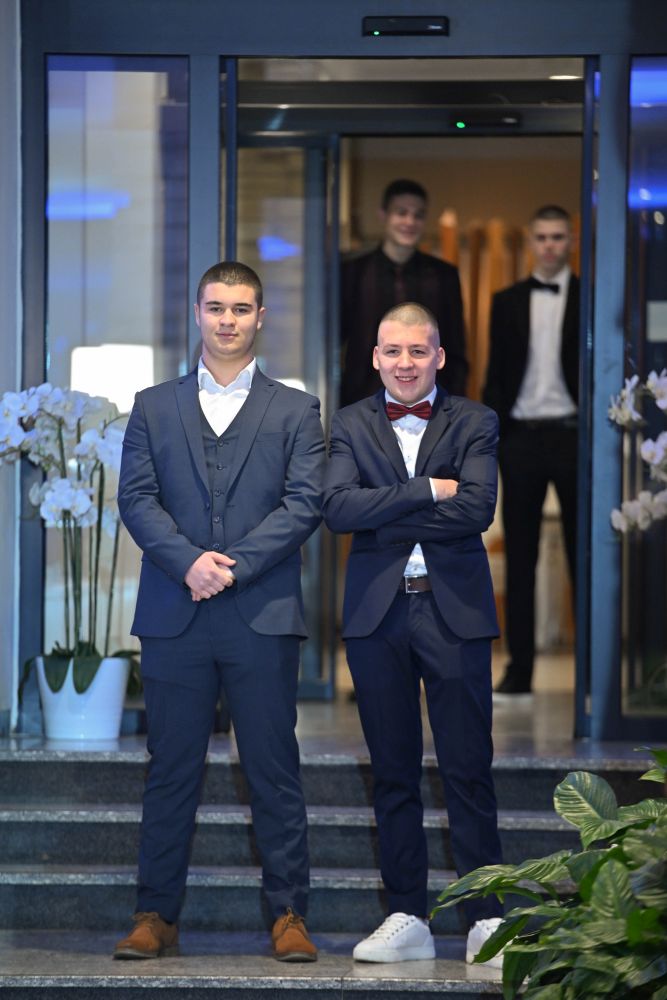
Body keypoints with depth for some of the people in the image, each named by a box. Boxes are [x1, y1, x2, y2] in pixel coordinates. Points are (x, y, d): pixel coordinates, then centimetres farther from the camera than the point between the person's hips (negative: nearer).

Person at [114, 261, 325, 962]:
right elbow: (136, 497, 3)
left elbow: (305, 503, -2)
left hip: (263, 615, -1)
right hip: (174, 616, 1)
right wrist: (188, 561, -13)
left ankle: (288, 914, 6)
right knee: (171, 770, 4)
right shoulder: (153, 407, 13)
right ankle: (156, 916, 9)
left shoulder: (295, 411, 9)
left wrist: (234, 563, -13)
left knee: (274, 769, 1)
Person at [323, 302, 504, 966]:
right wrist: (427, 491, -13)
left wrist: (386, 519, -9)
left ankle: (486, 920, 1)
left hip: (454, 611, -2)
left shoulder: (473, 423, 5)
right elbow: (337, 508, -8)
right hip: (378, 613, 2)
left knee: (468, 772, -3)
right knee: (392, 774, 7)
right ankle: (407, 919, 13)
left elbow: (477, 509, -11)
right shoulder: (351, 426, 9)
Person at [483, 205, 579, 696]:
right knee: (520, 555, 4)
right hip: (521, 435, 3)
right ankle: (519, 668, 7)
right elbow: (496, 374, 12)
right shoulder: (507, 302, 11)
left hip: (572, 434, -2)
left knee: (584, 553, 1)